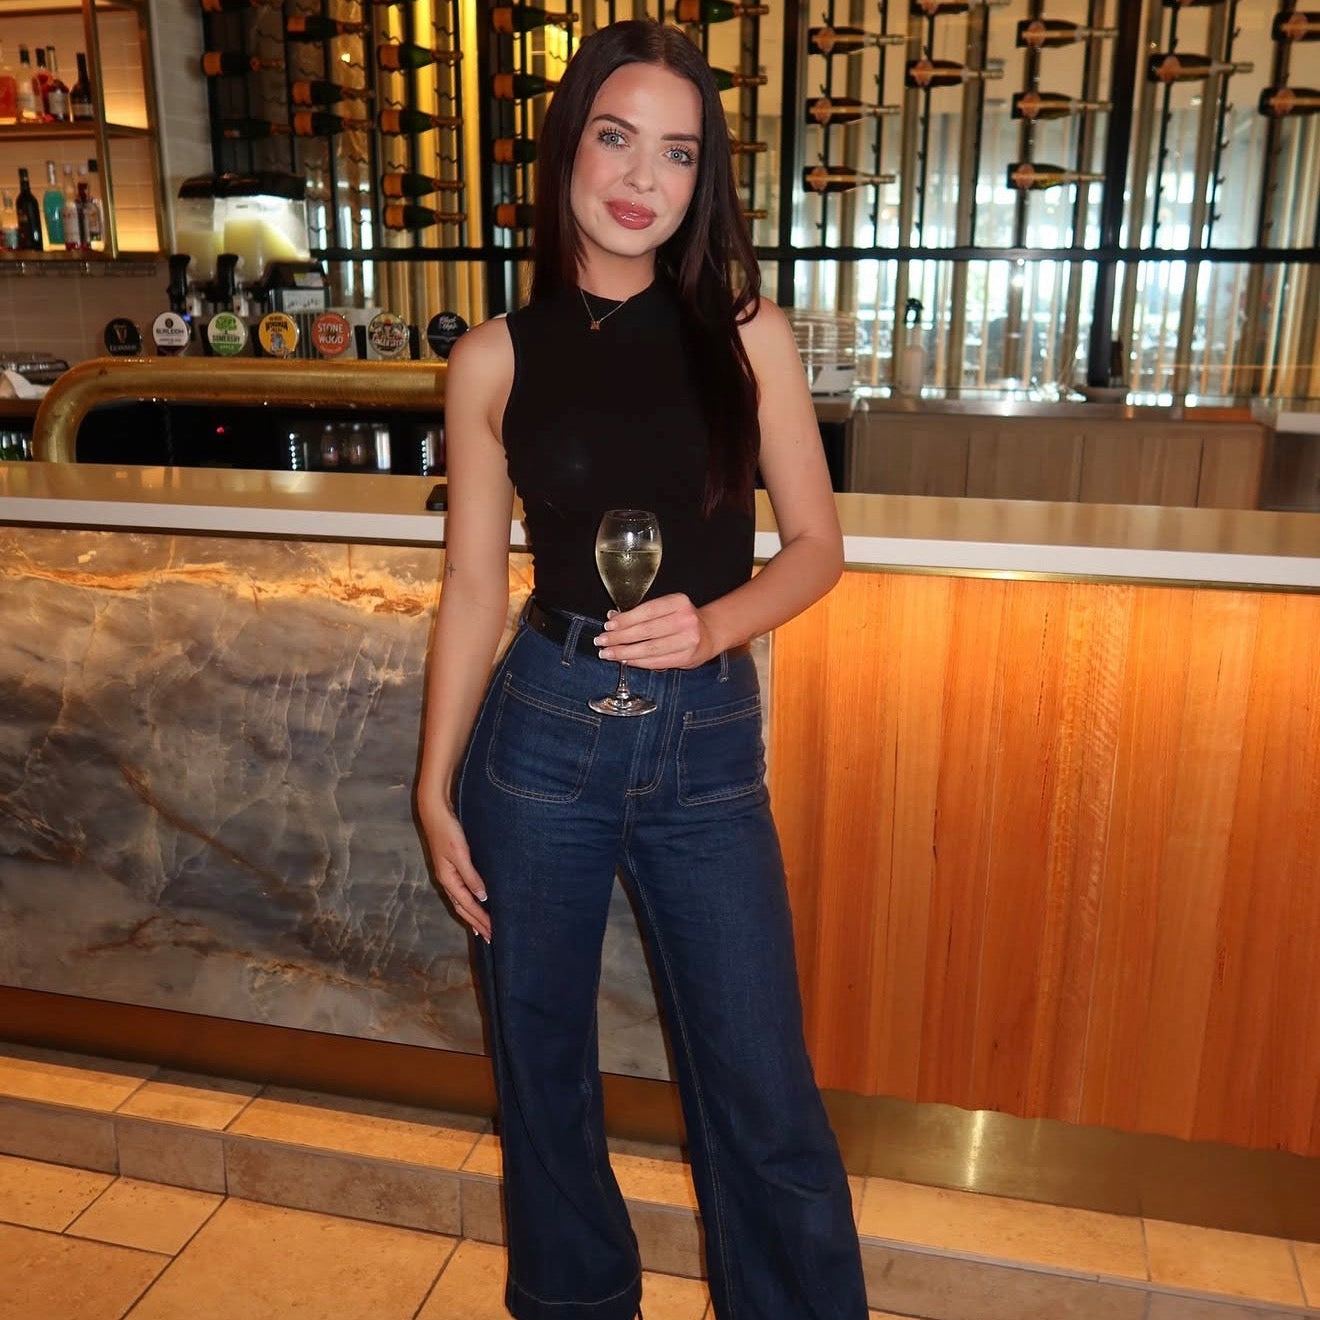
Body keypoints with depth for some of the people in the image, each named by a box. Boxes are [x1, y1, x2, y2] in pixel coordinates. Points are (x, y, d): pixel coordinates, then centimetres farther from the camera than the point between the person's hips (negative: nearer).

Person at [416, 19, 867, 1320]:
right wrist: (436, 787, 3)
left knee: (764, 1099, 6)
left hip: (709, 745, 0)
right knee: (540, 1061, 16)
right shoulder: (496, 359, -1)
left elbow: (816, 543, 3)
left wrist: (711, 624, -16)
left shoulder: (746, 336, 0)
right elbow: (473, 585, 2)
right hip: (543, 732, 1)